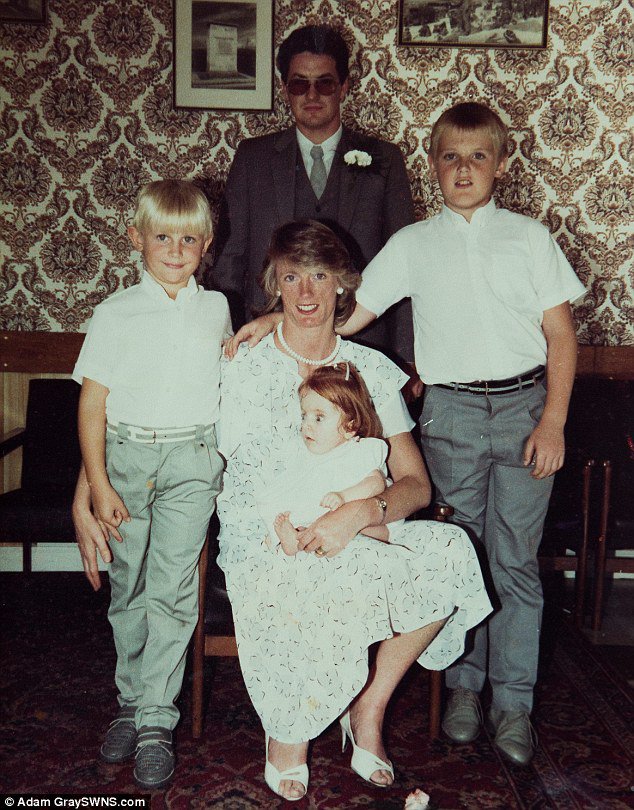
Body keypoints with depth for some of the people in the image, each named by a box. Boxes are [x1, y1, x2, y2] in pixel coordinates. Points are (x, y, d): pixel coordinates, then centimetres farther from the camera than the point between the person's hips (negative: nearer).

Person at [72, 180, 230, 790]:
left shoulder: (216, 309, 9)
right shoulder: (116, 312, 1)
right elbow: (93, 401, -1)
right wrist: (97, 484, -6)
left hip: (191, 456, 0)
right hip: (126, 453, 0)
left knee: (171, 589, -7)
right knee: (128, 589, 8)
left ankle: (155, 720, 3)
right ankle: (132, 703, 24)